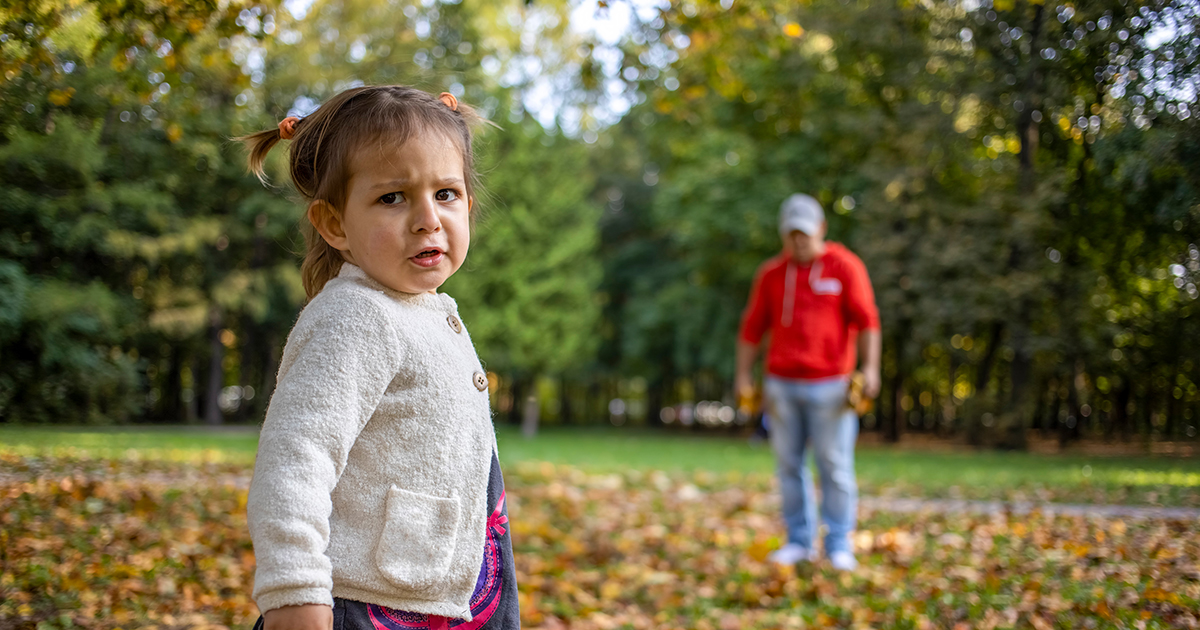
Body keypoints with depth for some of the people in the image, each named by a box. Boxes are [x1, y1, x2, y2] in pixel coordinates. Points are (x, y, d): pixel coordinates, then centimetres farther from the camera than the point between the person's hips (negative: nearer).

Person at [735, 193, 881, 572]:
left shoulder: (845, 267, 1)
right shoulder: (771, 274, 10)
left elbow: (866, 321, -5)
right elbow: (752, 328, 12)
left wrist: (870, 367, -15)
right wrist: (743, 376, 7)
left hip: (829, 384, -3)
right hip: (781, 384, 3)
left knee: (834, 465, -3)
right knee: (789, 464, 5)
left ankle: (839, 546, 4)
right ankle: (799, 542, 14)